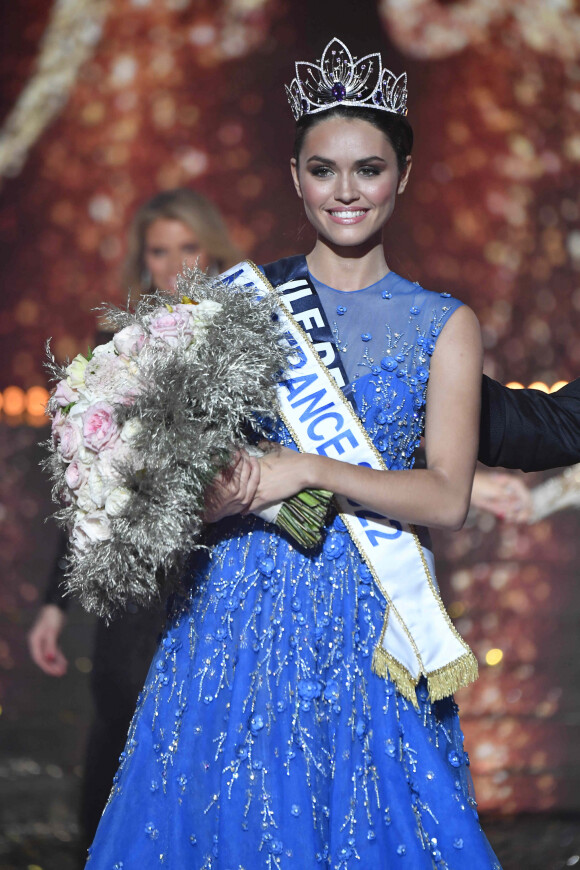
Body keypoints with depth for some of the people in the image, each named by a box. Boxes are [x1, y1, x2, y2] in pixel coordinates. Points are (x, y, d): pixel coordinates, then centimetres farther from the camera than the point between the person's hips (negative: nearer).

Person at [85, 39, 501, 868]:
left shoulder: (444, 325, 3)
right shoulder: (242, 297, 6)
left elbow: (447, 498, -6)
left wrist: (309, 470, -16)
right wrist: (213, 492, -15)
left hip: (370, 623, 0)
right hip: (241, 605, 1)